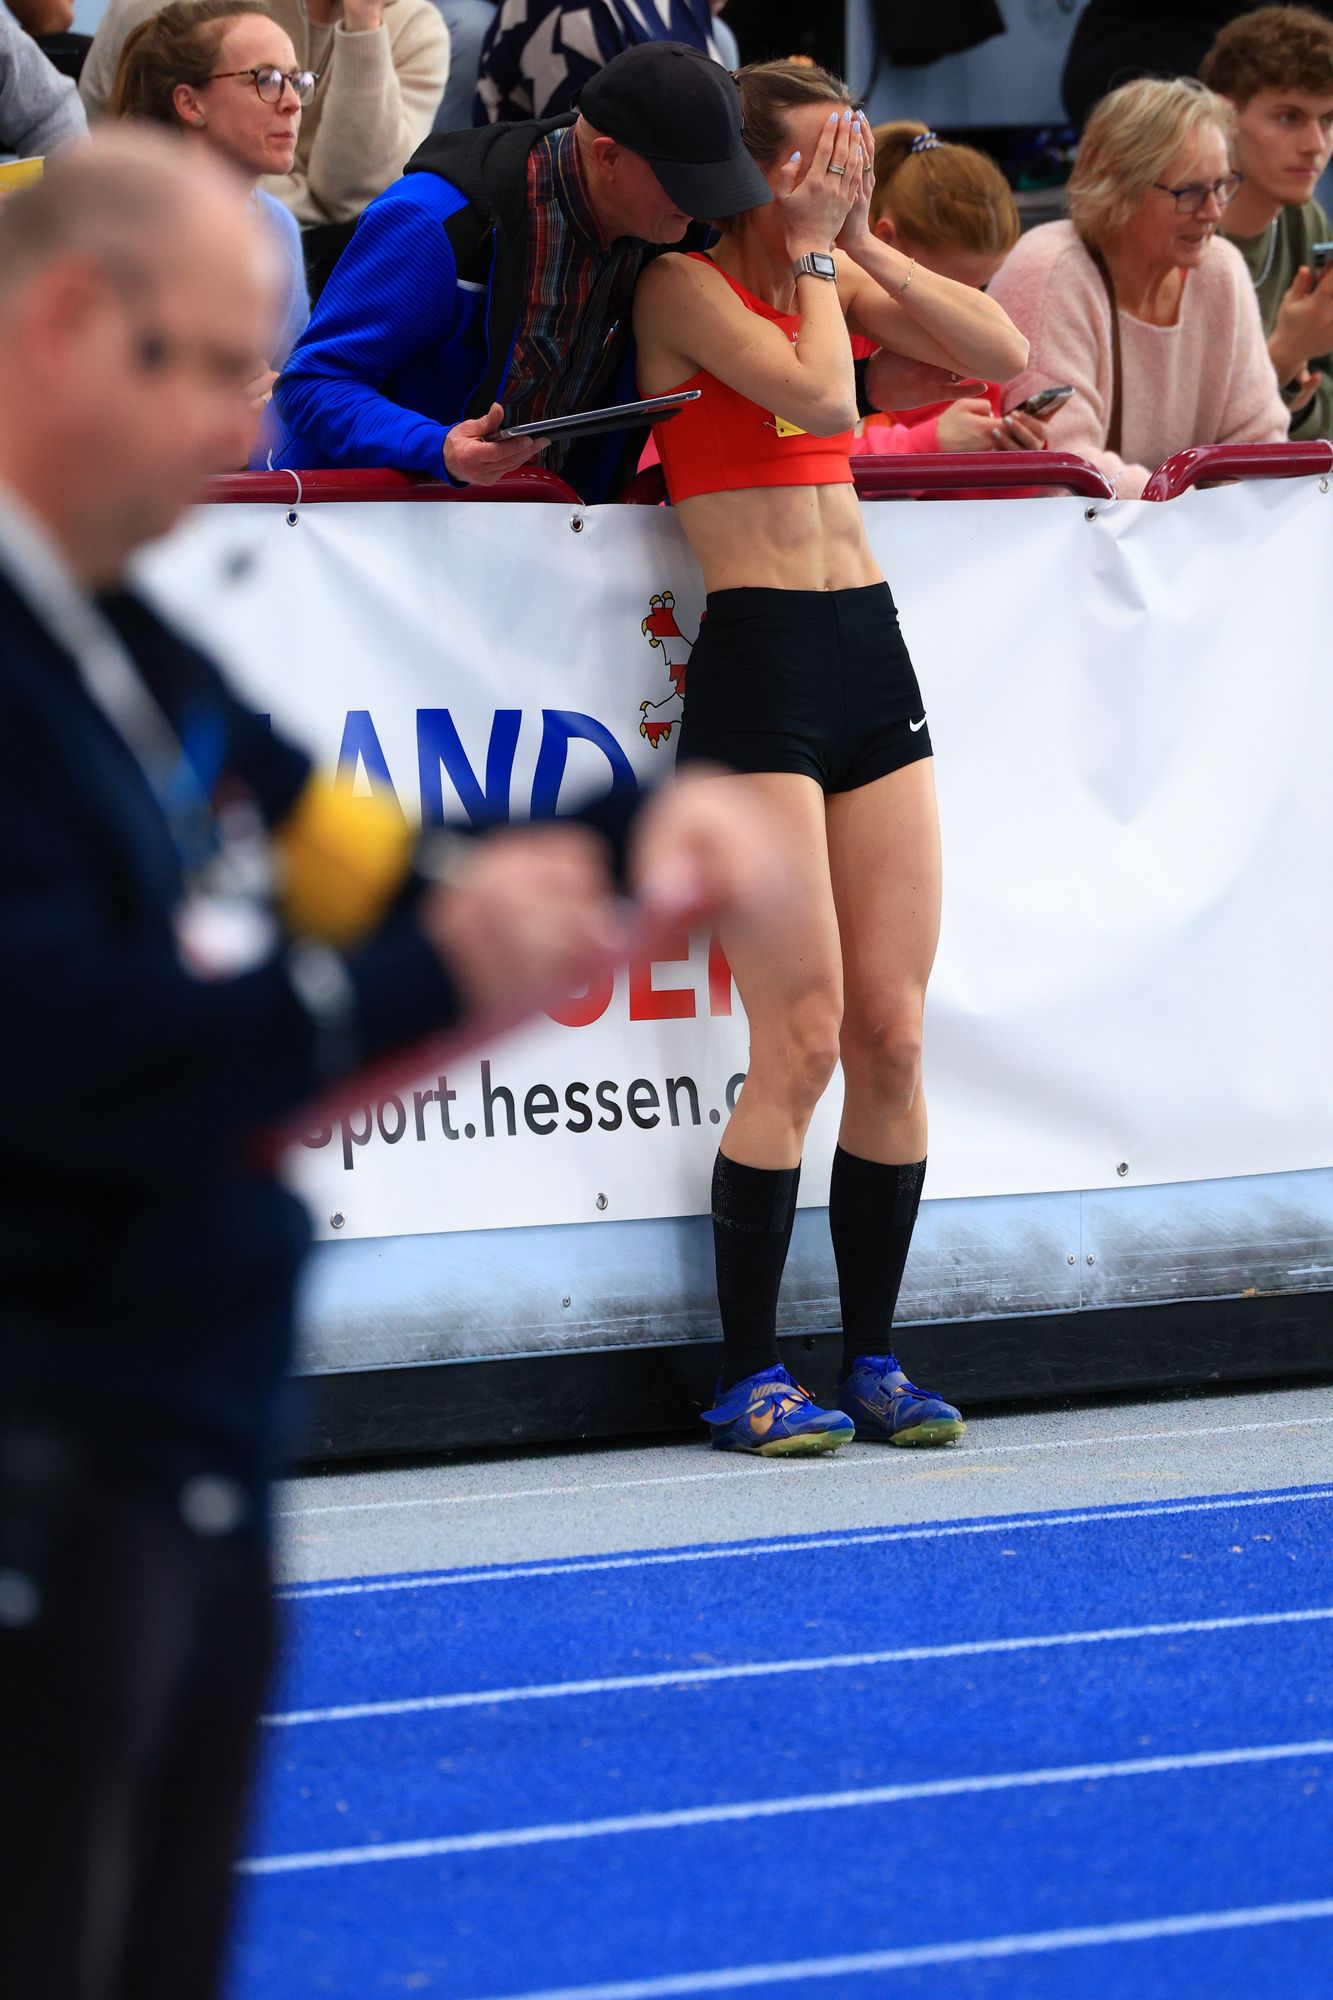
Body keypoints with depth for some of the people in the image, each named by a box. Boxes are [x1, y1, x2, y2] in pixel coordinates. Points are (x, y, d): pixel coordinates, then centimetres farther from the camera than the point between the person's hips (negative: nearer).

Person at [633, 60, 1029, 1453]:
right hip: (757, 659, -7)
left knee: (891, 1036, 4)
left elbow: (1002, 353, 6)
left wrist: (863, 241, 1)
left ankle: (873, 1360, 12)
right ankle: (748, 1376, -1)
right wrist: (814, 246, -5)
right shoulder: (687, 284, -6)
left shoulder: (830, 270, 14)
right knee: (801, 1040, -9)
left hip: (872, 656, 7)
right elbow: (825, 399, -18)